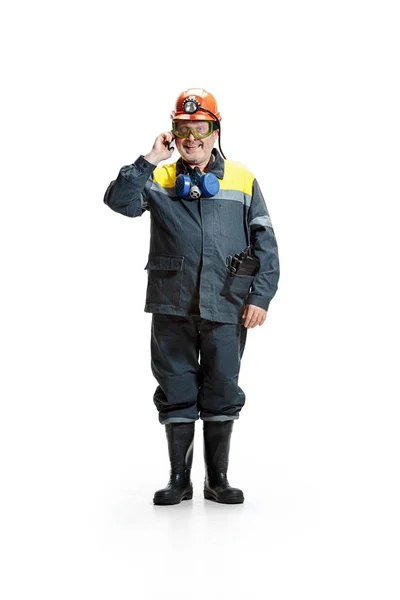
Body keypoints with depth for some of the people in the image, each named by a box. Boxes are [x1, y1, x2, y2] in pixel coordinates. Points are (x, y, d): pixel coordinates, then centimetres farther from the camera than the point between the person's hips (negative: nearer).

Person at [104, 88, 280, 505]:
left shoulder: (242, 180, 6)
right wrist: (149, 160, -12)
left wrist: (261, 296, -3)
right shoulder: (159, 180, 7)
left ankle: (217, 479, 22)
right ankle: (179, 479, 20)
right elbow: (120, 201, -11)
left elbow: (265, 242, 4)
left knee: (222, 392, 7)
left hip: (226, 308, 0)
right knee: (177, 393, 7)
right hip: (172, 306, 0)